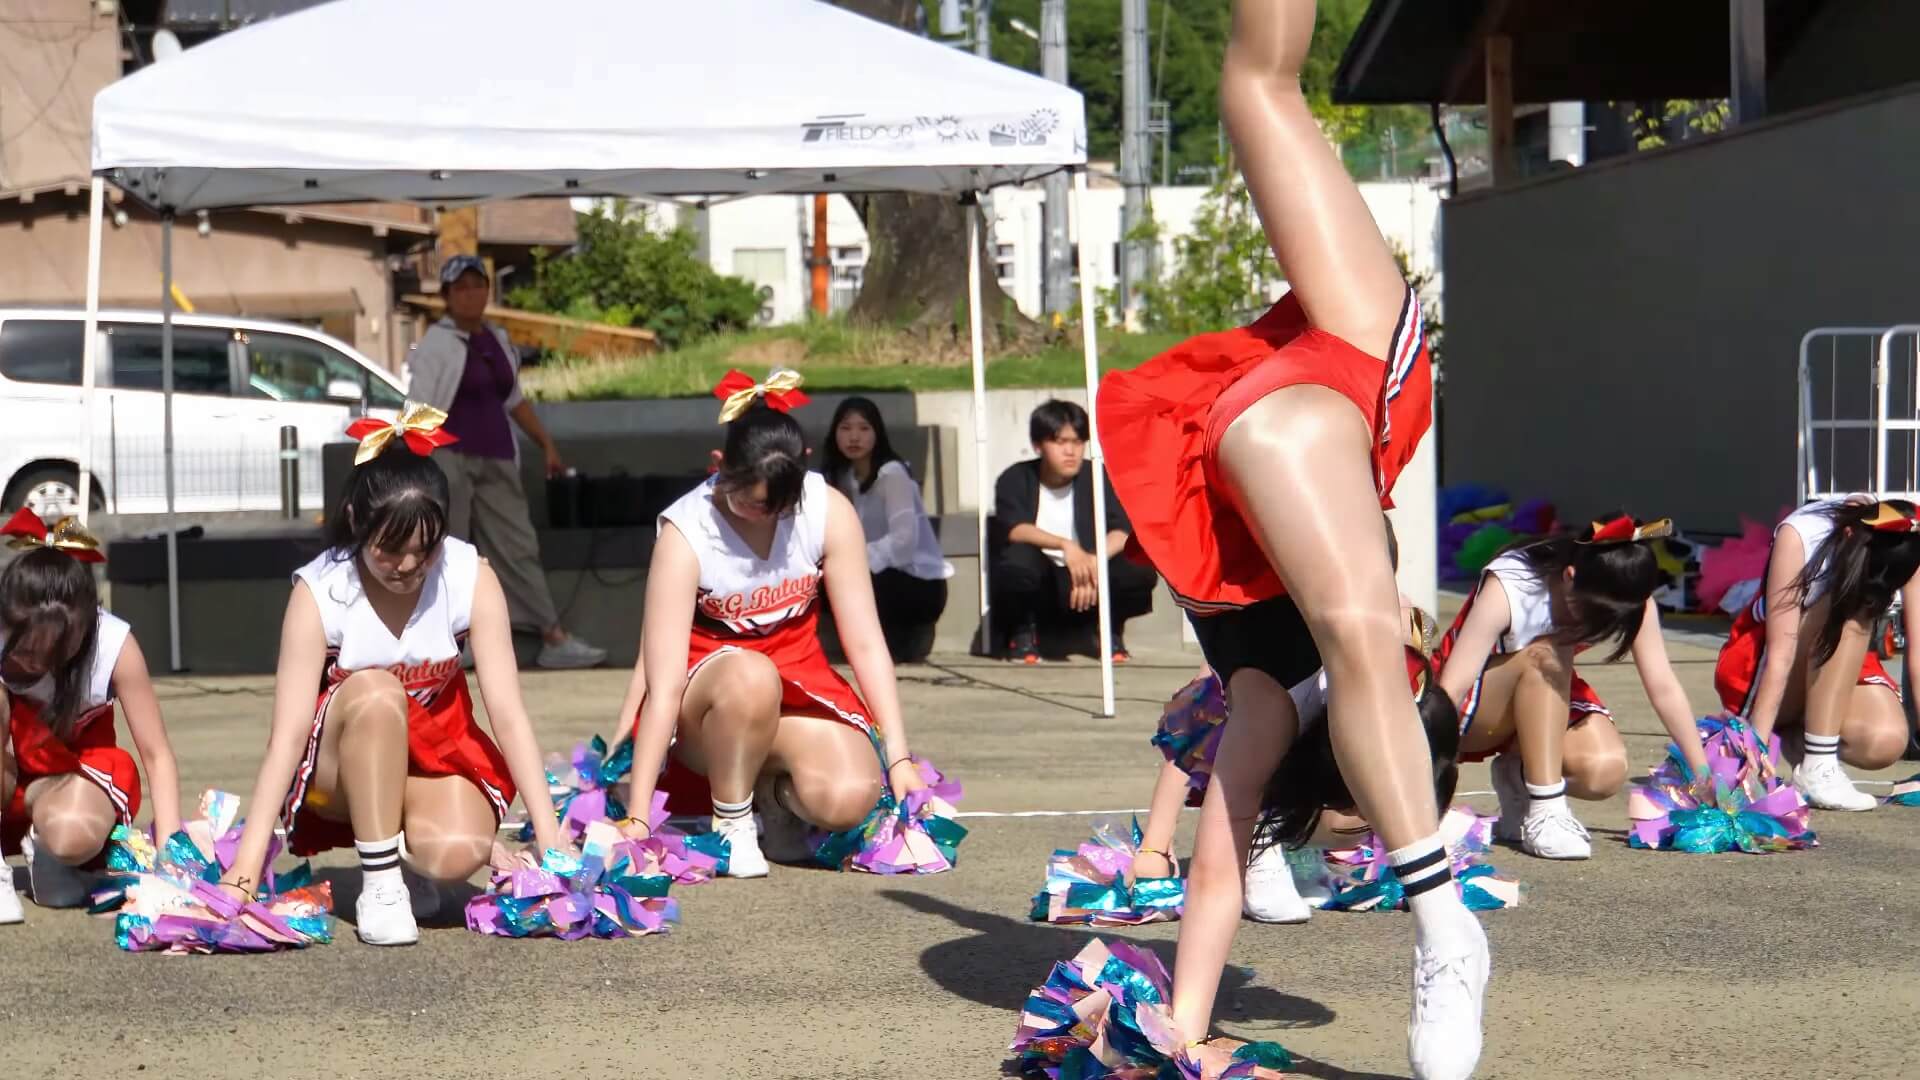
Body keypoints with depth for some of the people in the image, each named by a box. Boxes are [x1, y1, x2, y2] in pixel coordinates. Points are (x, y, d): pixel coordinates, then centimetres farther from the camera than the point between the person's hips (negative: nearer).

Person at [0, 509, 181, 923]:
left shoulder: (115, 646, -22)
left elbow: (156, 754, -19)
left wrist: (170, 851, -27)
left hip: (73, 770, -1)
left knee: (73, 835, -37)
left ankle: (42, 846, 3)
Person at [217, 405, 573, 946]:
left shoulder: (471, 577, -17)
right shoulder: (319, 592, -21)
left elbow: (508, 712, -18)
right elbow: (288, 729, -25)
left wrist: (550, 837, -24)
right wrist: (249, 859, -33)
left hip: (436, 750, 2)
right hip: (341, 767, -1)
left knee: (458, 854, -31)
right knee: (374, 691, -35)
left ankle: (408, 844, 6)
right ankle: (379, 883, -24)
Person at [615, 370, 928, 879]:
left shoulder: (828, 511, -14)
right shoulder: (686, 532, -22)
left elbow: (865, 642, -9)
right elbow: (662, 683, -25)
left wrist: (898, 757, -14)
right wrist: (637, 817, -27)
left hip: (798, 675, 3)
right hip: (706, 691, -3)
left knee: (852, 798, -27)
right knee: (750, 677, -39)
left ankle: (775, 794, 9)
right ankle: (731, 823, -14)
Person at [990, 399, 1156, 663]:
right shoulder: (1016, 480, -5)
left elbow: (1122, 531, -14)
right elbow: (1014, 529, -23)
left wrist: (1095, 561, -34)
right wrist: (1064, 545, -39)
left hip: (1084, 582, 2)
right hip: (1036, 587, -1)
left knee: (1140, 571, -27)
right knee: (1018, 558, -36)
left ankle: (1109, 630, 6)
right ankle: (1022, 632, -4)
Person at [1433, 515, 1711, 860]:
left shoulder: (1631, 601, -19)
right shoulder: (1508, 589, -32)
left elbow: (1664, 688, -13)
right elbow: (1451, 689, -36)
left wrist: (1705, 776, -15)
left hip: (1547, 696, 5)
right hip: (1471, 714, -4)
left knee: (1606, 770, -25)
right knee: (1546, 655, -35)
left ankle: (1520, 777, 6)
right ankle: (1544, 813, -28)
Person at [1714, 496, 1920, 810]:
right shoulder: (1799, 534, -28)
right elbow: (1781, 655, -30)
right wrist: (1757, 745, -34)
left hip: (1846, 664, 3)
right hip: (1757, 669, -3)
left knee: (1886, 741, -29)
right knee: (1849, 608, -32)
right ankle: (1816, 768, -29)